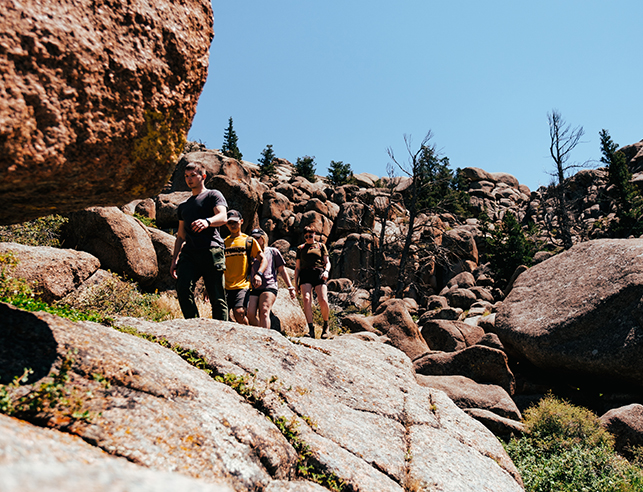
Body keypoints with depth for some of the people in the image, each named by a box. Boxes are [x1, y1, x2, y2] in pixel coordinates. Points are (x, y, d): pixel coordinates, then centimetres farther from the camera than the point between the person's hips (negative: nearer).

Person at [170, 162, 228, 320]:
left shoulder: (213, 195, 11)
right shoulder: (183, 206, 29)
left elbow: (222, 217, -9)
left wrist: (207, 221, -31)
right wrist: (175, 259, 19)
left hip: (211, 250, -5)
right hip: (189, 253, 5)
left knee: (217, 297, -7)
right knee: (183, 288, -18)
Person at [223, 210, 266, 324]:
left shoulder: (249, 241, 9)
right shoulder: (224, 243, 16)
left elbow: (263, 259, 5)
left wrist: (258, 274, -14)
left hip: (242, 285, -3)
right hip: (225, 286, 3)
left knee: (239, 313, -19)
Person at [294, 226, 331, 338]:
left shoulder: (321, 246, 20)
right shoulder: (300, 248, 23)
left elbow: (327, 262, 14)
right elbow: (297, 267, 22)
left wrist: (326, 271, -7)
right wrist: (296, 282, 14)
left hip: (319, 274, -1)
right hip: (305, 274, 1)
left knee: (323, 301, -17)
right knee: (307, 299, -21)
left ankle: (326, 326, 6)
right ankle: (311, 329, -20)